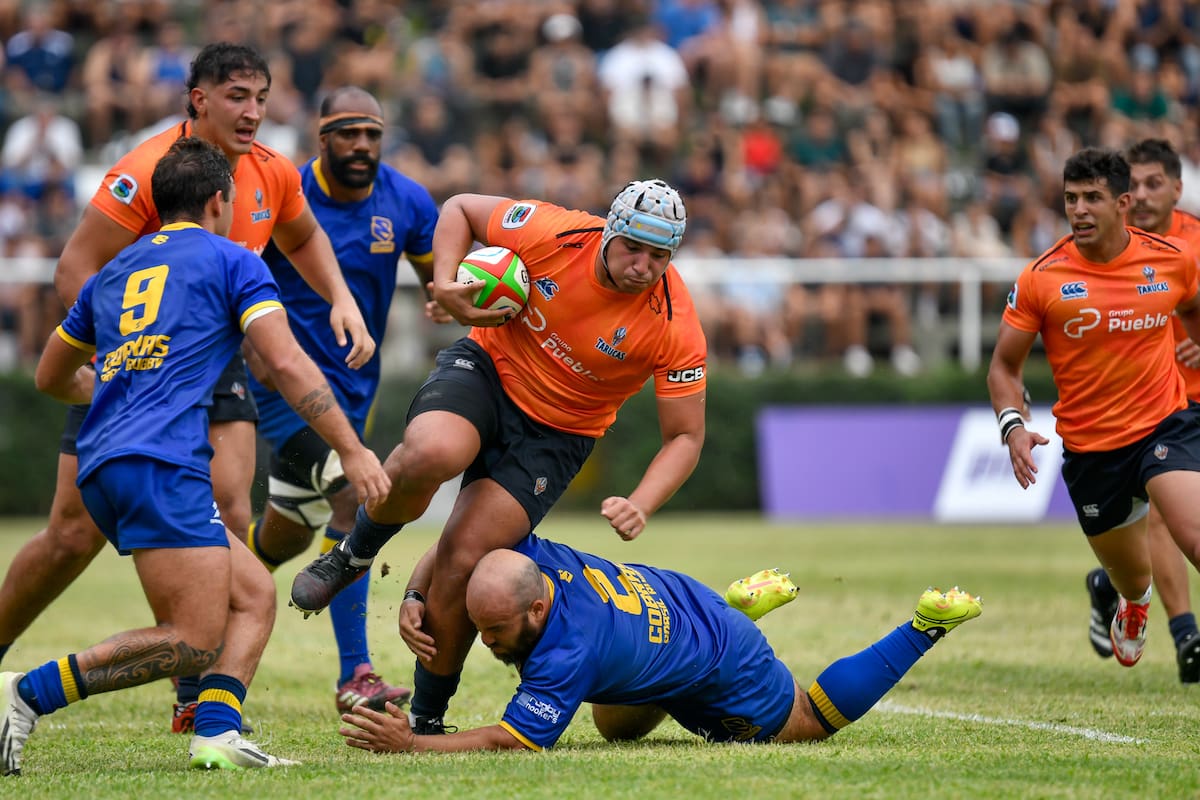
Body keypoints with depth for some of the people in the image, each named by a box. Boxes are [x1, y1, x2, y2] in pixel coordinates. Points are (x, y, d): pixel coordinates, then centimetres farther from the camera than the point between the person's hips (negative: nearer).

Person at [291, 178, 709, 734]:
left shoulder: (675, 328, -21)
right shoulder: (551, 233, -20)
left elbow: (685, 436, -12)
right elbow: (459, 209, -2)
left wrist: (639, 507, -27)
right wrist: (445, 283, -18)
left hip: (555, 433, 0)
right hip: (490, 365, 0)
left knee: (461, 561, -13)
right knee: (429, 454, -34)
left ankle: (426, 718, 9)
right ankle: (352, 556, -2)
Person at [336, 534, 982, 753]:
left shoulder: (568, 654, -45)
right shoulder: (531, 557, -27)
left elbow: (514, 742, -45)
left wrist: (409, 745, -53)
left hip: (725, 681, -7)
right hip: (678, 600, 7)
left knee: (815, 719, 21)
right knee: (616, 726, 36)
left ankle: (924, 627, 31)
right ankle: (745, 604, 40)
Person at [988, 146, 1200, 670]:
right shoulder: (1041, 279, -10)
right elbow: (1005, 365, -1)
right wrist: (1012, 425, -17)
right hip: (1089, 445, 1)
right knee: (1131, 576, 17)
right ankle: (1132, 603, 56)